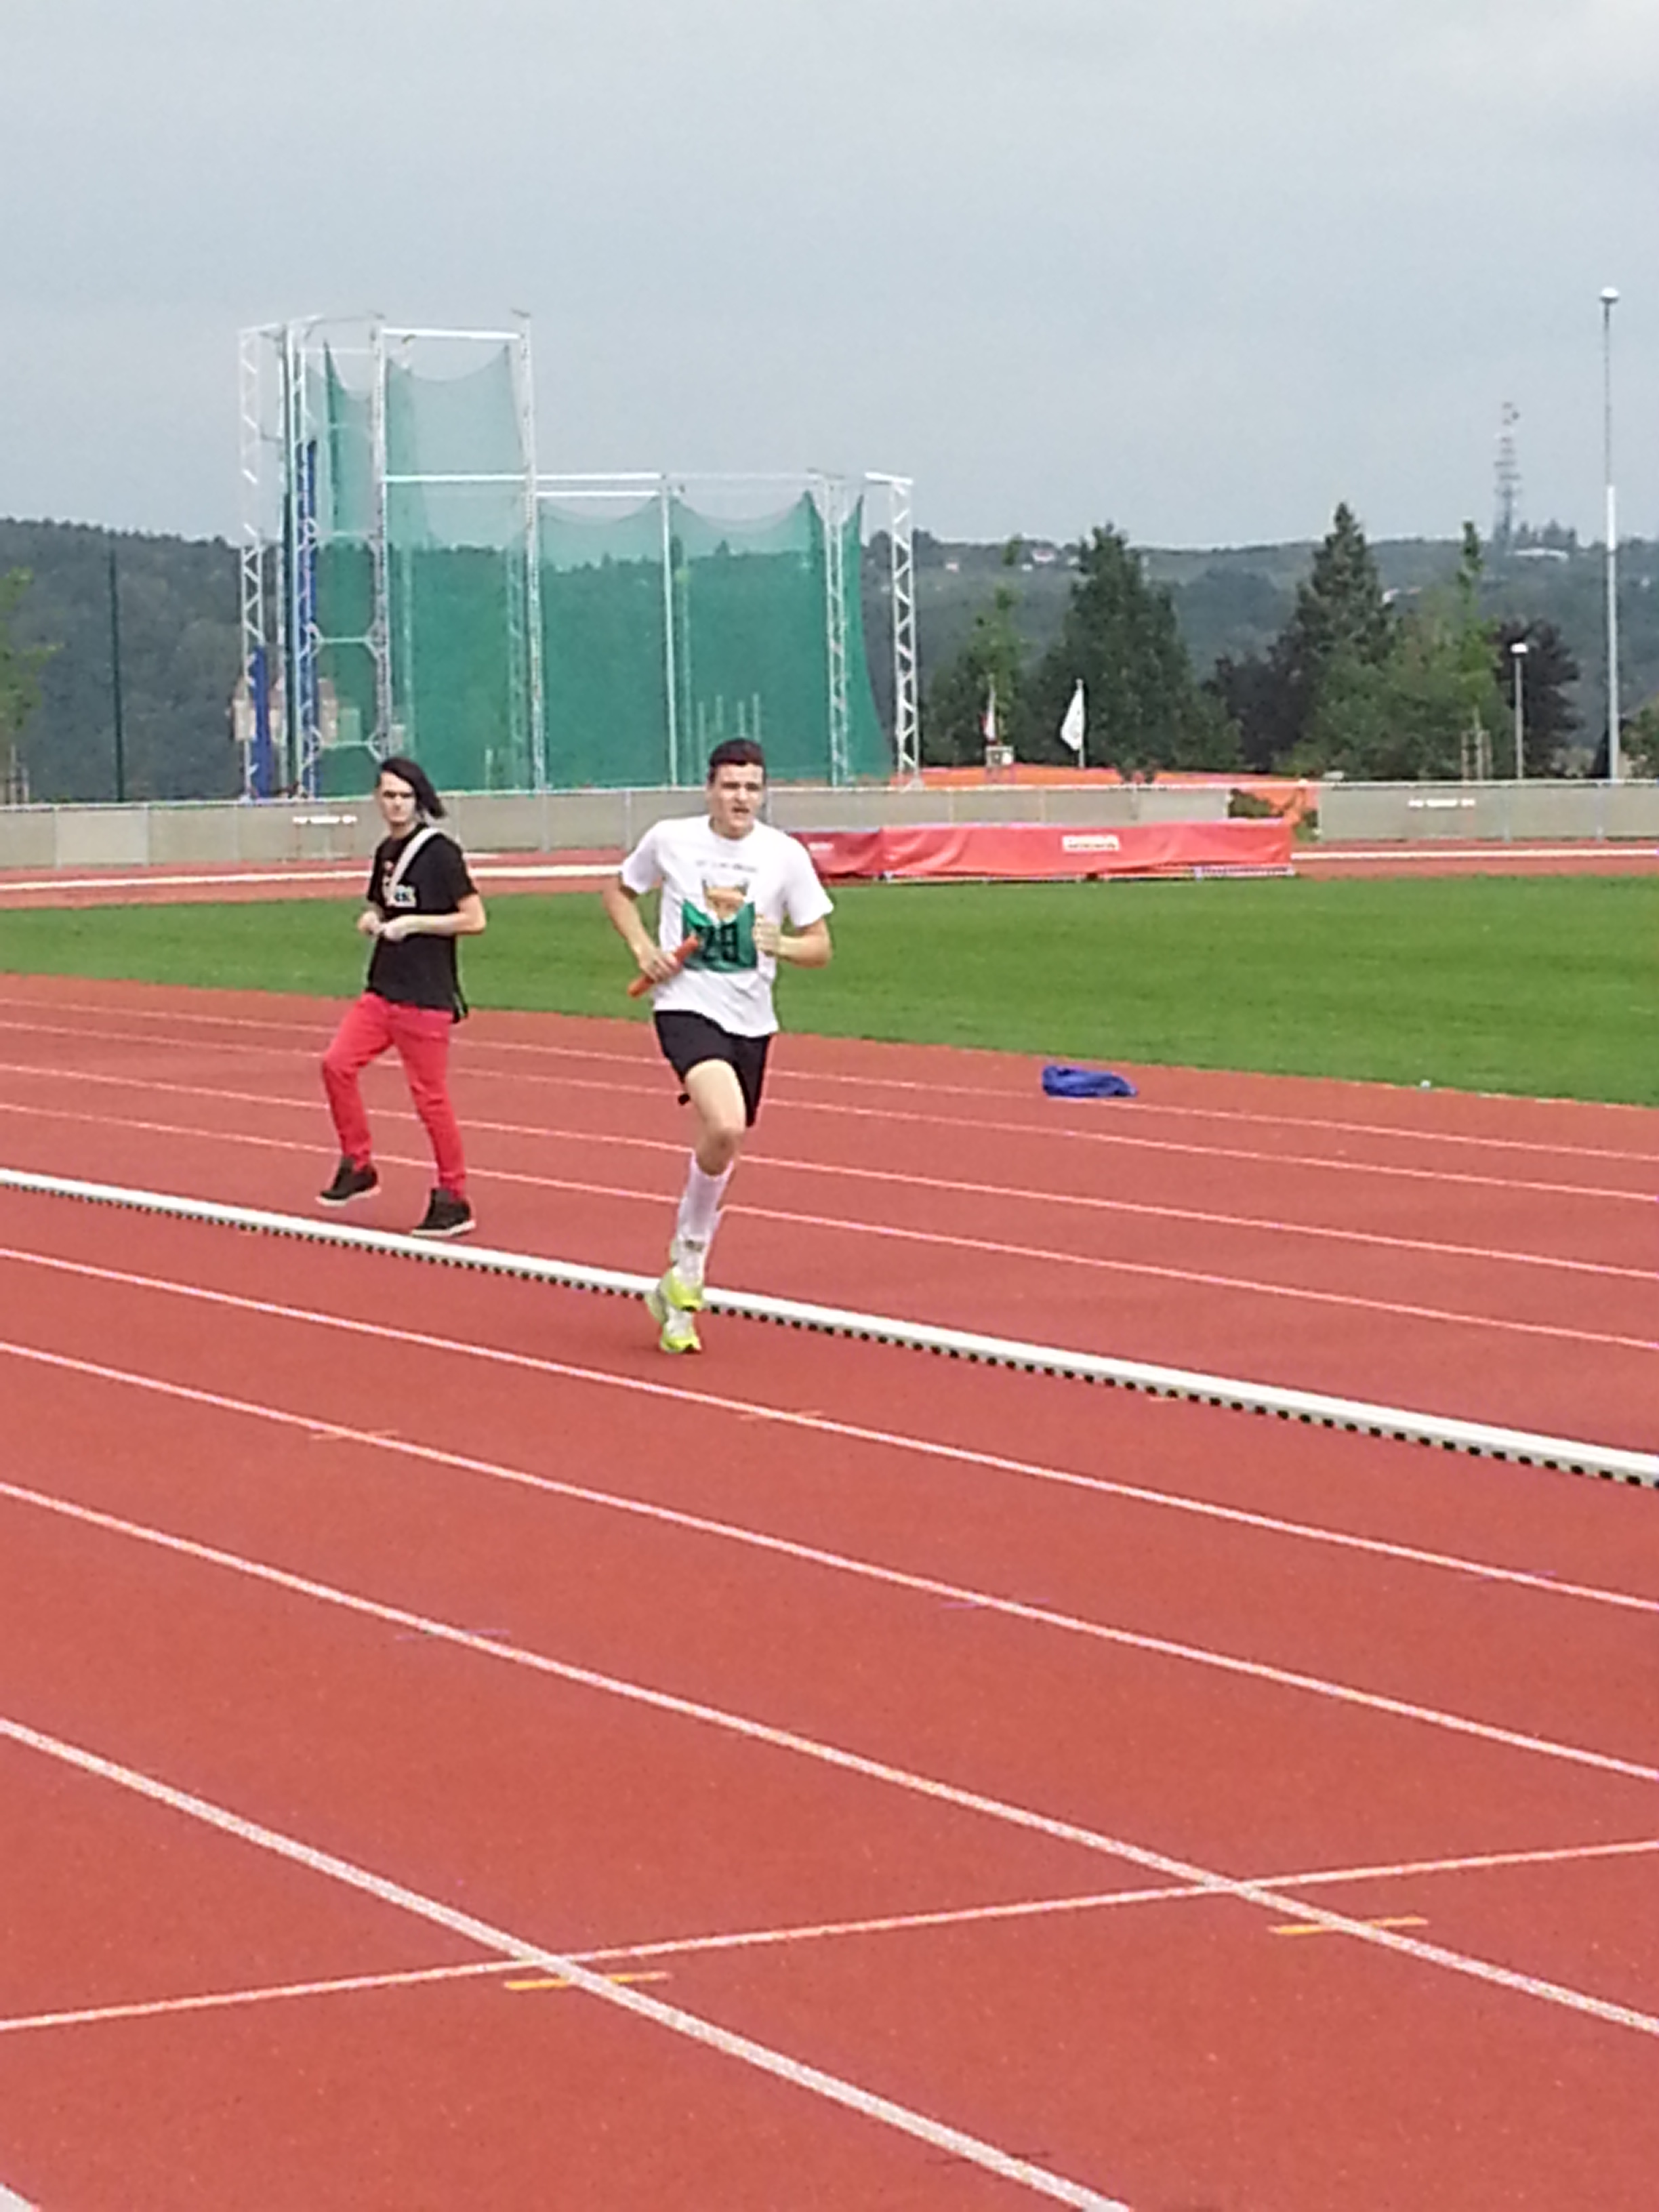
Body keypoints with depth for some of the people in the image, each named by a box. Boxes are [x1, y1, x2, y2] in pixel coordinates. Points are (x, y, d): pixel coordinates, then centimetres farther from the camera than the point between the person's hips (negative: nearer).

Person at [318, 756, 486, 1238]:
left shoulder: (440, 851, -10)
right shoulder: (386, 852, 12)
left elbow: (474, 919, -13)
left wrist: (412, 923, -17)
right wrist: (372, 920, 4)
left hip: (426, 998, -7)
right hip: (382, 989, 7)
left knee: (429, 1095, -4)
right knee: (337, 1063, -8)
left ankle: (453, 1200, 6)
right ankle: (358, 1166, 6)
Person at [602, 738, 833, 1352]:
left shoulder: (785, 855, -1)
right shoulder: (668, 840, -2)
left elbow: (820, 947, 3)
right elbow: (618, 892, 16)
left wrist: (780, 944, -19)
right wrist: (643, 948, -2)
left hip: (750, 1021, 3)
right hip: (686, 1007, -3)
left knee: (718, 1150, 10)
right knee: (725, 1127, -27)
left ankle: (679, 1286, 29)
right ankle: (689, 1257, -5)